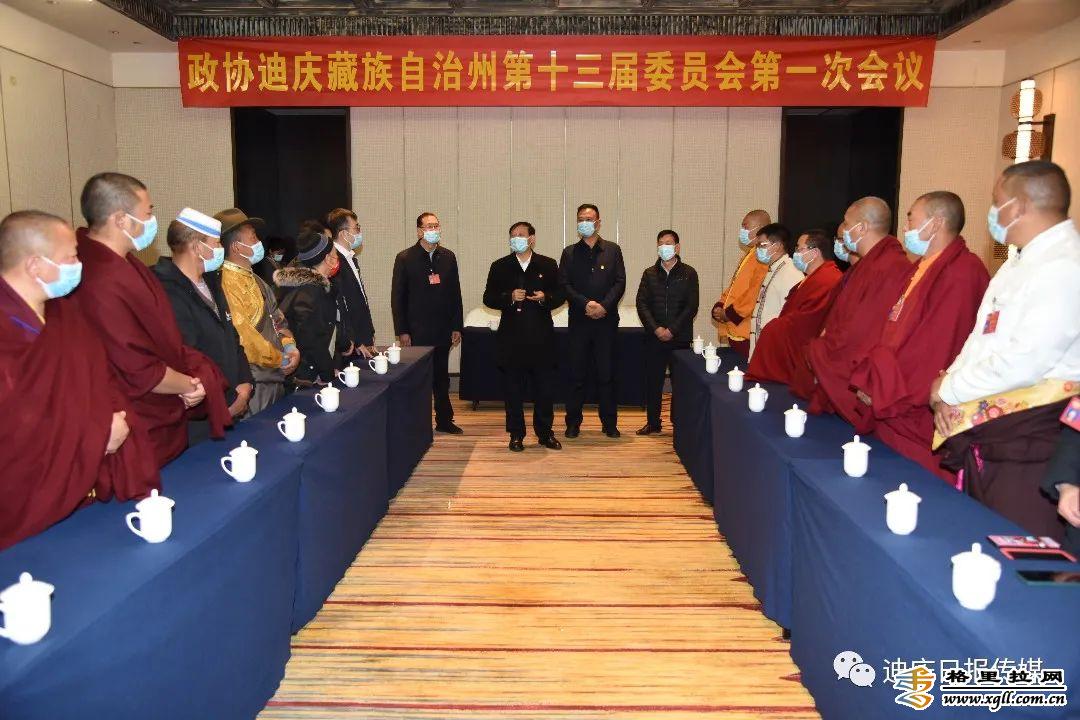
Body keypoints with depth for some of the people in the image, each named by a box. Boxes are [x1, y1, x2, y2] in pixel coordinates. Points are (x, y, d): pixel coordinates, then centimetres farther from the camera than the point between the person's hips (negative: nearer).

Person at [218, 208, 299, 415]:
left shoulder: (255, 281, 14)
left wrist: (290, 347, -2)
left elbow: (278, 320, 17)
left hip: (276, 378, 9)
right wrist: (280, 360, -9)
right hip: (253, 382, -9)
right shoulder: (227, 283, -17)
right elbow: (242, 336, -21)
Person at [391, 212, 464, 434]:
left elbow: (455, 293, 11)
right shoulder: (405, 258, -4)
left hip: (443, 330, 4)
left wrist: (457, 326, 6)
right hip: (417, 330, -4)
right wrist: (402, 331, -8)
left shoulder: (448, 257, 8)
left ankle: (444, 420, 21)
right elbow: (397, 297, -4)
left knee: (441, 376, 12)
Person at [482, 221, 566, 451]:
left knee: (544, 387, 5)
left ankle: (545, 433, 17)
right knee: (513, 388, 4)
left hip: (542, 336, 0)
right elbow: (488, 298, 4)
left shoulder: (548, 265, 8)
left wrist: (545, 298, -12)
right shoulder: (500, 267, 7)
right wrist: (509, 298, -13)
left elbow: (561, 295, 9)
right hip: (512, 336, 0)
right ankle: (516, 434, 14)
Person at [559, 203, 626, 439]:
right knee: (577, 373, 3)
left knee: (606, 373, 4)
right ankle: (573, 422, 12)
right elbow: (564, 284, 0)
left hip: (606, 320, 0)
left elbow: (620, 282, 1)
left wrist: (604, 305, -14)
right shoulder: (569, 252, 8)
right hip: (579, 320, 0)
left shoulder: (612, 250, 8)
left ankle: (609, 422, 13)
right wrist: (585, 304, -14)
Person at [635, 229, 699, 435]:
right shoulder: (649, 273, 9)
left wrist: (672, 330, -11)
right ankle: (653, 422, 16)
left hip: (680, 338, -2)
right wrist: (656, 329, -10)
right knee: (653, 380, 5)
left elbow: (692, 307, -4)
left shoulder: (689, 273, 2)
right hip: (654, 337, 2)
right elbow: (642, 304, 2)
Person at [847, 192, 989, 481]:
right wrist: (869, 380, 3)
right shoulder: (923, 269, 15)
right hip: (890, 410, 9)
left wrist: (881, 392, -15)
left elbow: (937, 347, -21)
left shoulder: (961, 274, -16)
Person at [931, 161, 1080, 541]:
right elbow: (980, 338, 18)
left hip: (1028, 438, -9)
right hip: (982, 429, 9)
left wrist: (949, 390, -10)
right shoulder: (1019, 263, 16)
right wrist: (949, 389, 1)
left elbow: (1023, 362, -23)